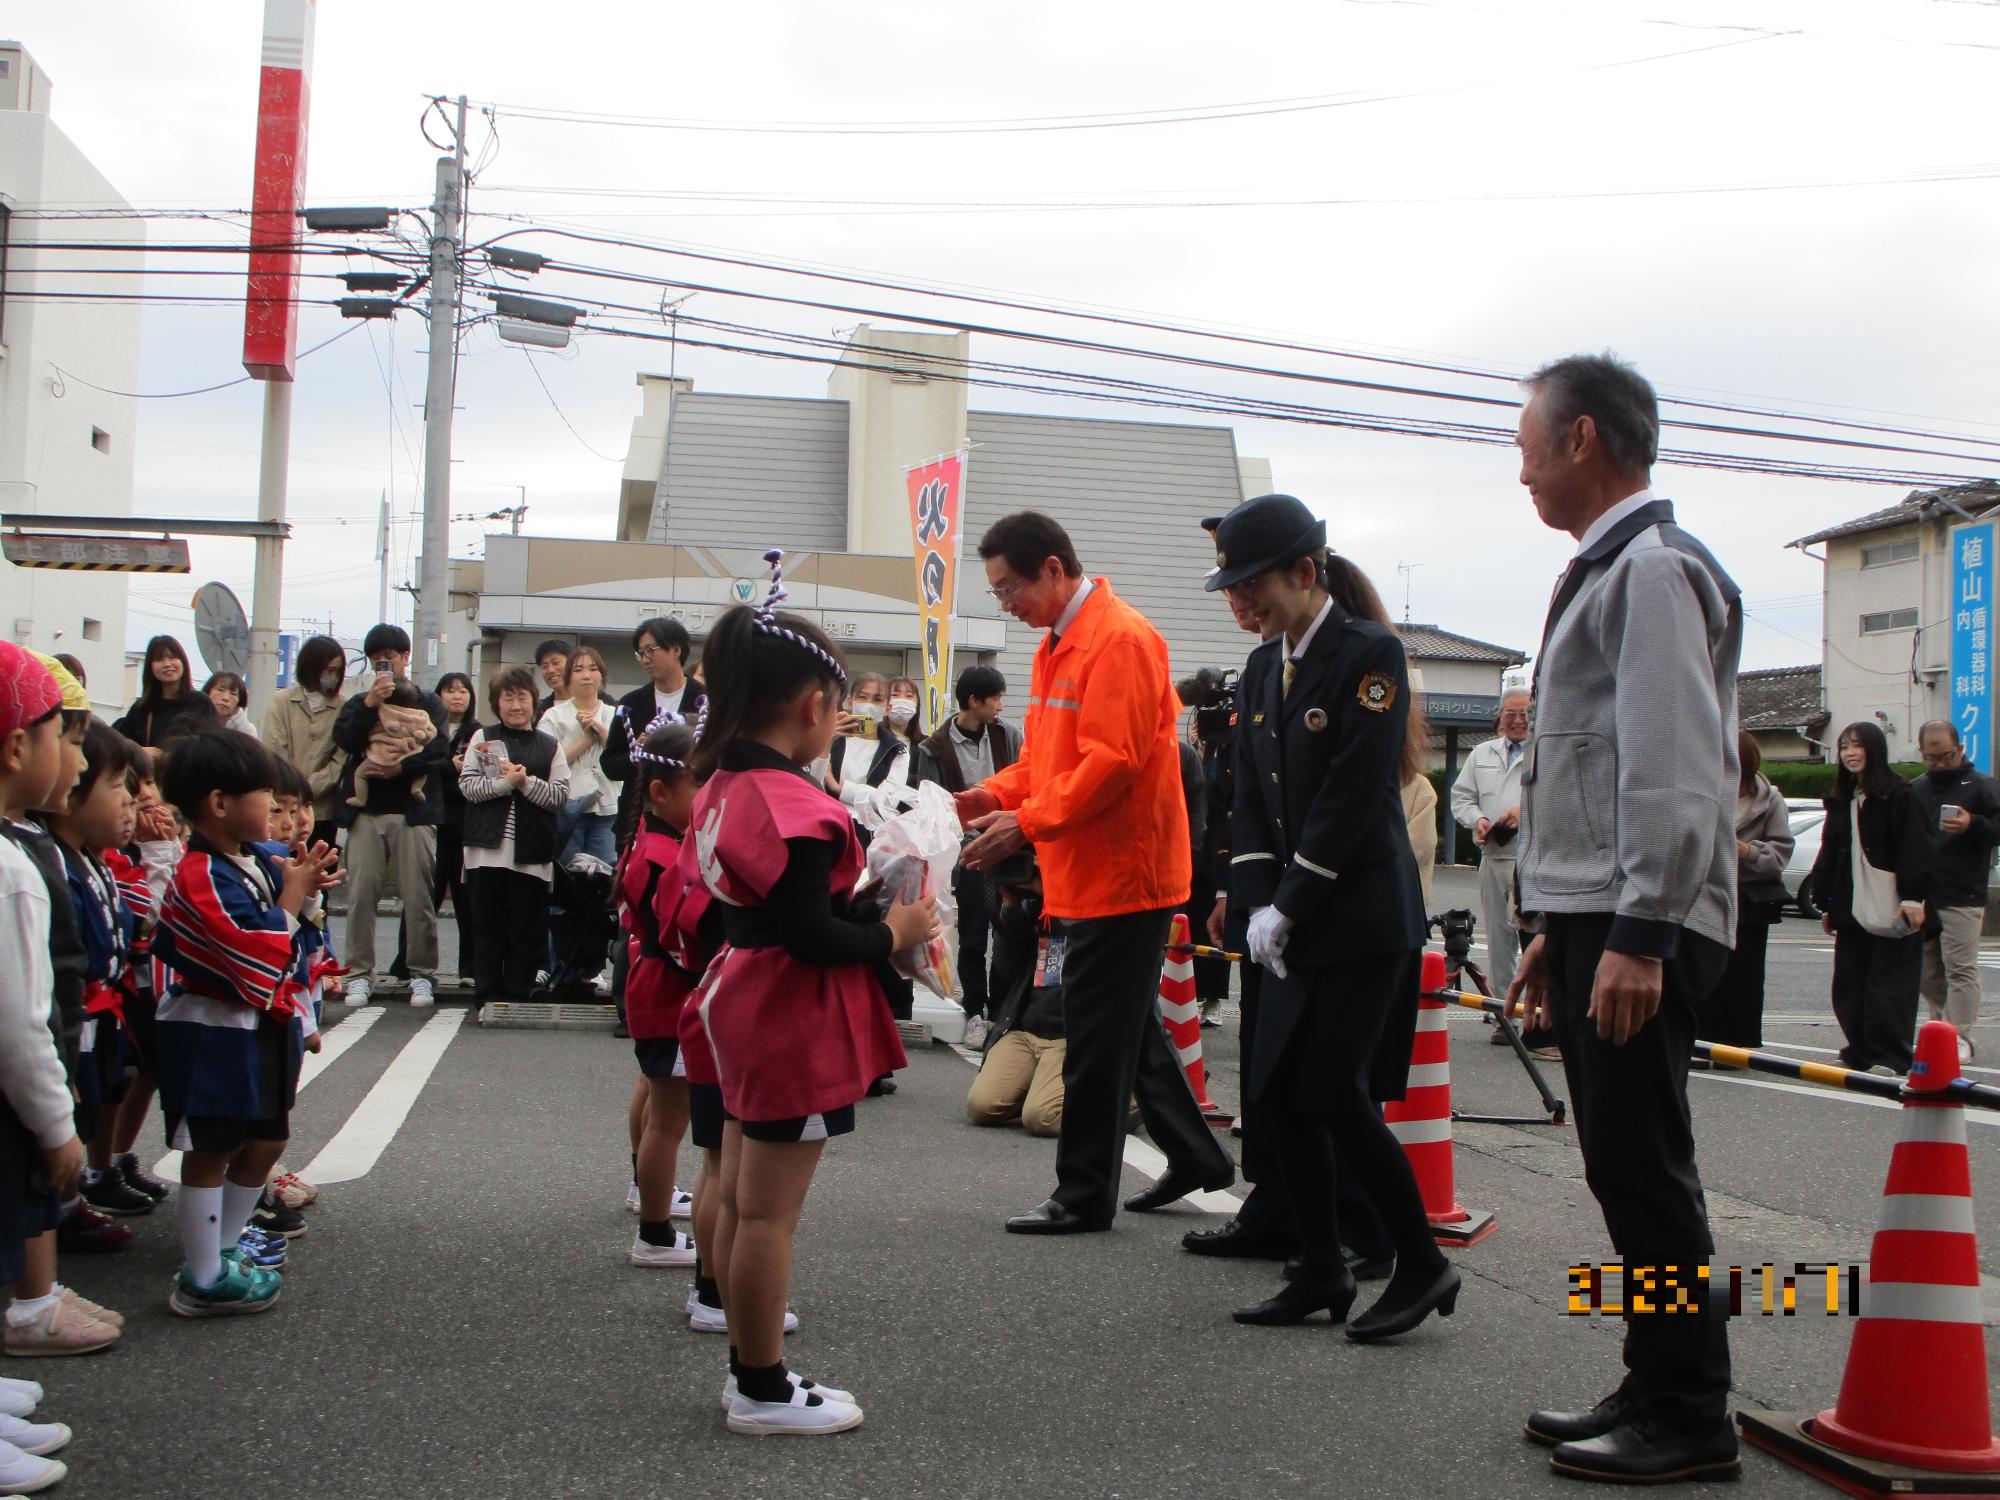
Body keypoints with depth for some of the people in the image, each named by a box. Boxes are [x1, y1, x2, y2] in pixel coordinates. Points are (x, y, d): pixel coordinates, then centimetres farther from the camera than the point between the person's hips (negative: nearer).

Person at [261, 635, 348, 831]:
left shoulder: (342, 708, 3)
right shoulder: (283, 702, 4)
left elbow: (341, 761, -3)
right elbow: (275, 754, -2)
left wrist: (309, 788, -13)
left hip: (323, 810, 1)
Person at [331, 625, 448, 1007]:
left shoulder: (427, 703, 11)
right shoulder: (359, 703, 20)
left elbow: (437, 752, -5)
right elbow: (343, 738, -1)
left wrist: (400, 768, -17)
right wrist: (370, 703, -11)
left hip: (413, 810, -2)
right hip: (366, 810, 2)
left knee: (418, 896, -4)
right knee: (360, 893, -3)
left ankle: (421, 974, 2)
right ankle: (360, 974, 4)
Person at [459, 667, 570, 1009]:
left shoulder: (549, 746, 9)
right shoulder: (482, 738, 9)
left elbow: (560, 795, -1)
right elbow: (467, 785, -2)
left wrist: (527, 782, -14)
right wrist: (505, 782, -14)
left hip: (532, 853, 0)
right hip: (488, 849, 0)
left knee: (527, 929, 2)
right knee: (490, 927, 5)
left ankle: (518, 996, 10)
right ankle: (486, 996, 11)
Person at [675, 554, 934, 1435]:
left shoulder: (723, 785, 6)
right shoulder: (793, 808, -23)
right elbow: (810, 938, -26)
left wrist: (861, 908, 8)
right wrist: (893, 935, -12)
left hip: (744, 1005, 10)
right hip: (794, 1026, -10)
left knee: (742, 1198, 16)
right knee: (769, 1210, -1)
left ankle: (751, 1369, 27)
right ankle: (764, 1393, 10)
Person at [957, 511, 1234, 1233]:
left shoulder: (1120, 639, -17)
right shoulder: (1058, 643, 15)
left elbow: (1112, 760, -24)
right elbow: (1044, 754, 19)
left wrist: (1027, 824, -23)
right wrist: (992, 796, 2)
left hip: (1121, 872, -10)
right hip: (1093, 873, 10)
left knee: (1097, 1038, -2)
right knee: (1130, 1025, 17)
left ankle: (1084, 1195, 8)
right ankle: (1195, 1155, 30)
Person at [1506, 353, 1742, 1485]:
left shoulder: (1653, 566, -11)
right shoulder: (1609, 572, 21)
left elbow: (1674, 770, -20)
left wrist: (1638, 936, -23)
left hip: (1639, 928, -10)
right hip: (1597, 923, 10)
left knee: (1645, 1172, -5)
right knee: (1626, 1170, 13)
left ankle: (1690, 1421, 5)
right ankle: (1655, 1391, 22)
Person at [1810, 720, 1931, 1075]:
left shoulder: (1898, 794, -5)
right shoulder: (1841, 800, 17)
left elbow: (1914, 850, -11)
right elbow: (1829, 855, 18)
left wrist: (1913, 898, -17)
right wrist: (1827, 905, 15)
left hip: (1891, 909, -7)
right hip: (1851, 910, 7)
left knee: (1889, 986, -3)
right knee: (1849, 985, 6)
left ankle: (1891, 1056, 2)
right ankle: (1862, 1050, 15)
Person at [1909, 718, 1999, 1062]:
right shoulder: (1913, 791, 14)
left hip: (1962, 898, -5)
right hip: (1920, 896, 5)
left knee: (1960, 968, -8)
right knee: (1927, 971, 10)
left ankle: (1960, 1037, -7)